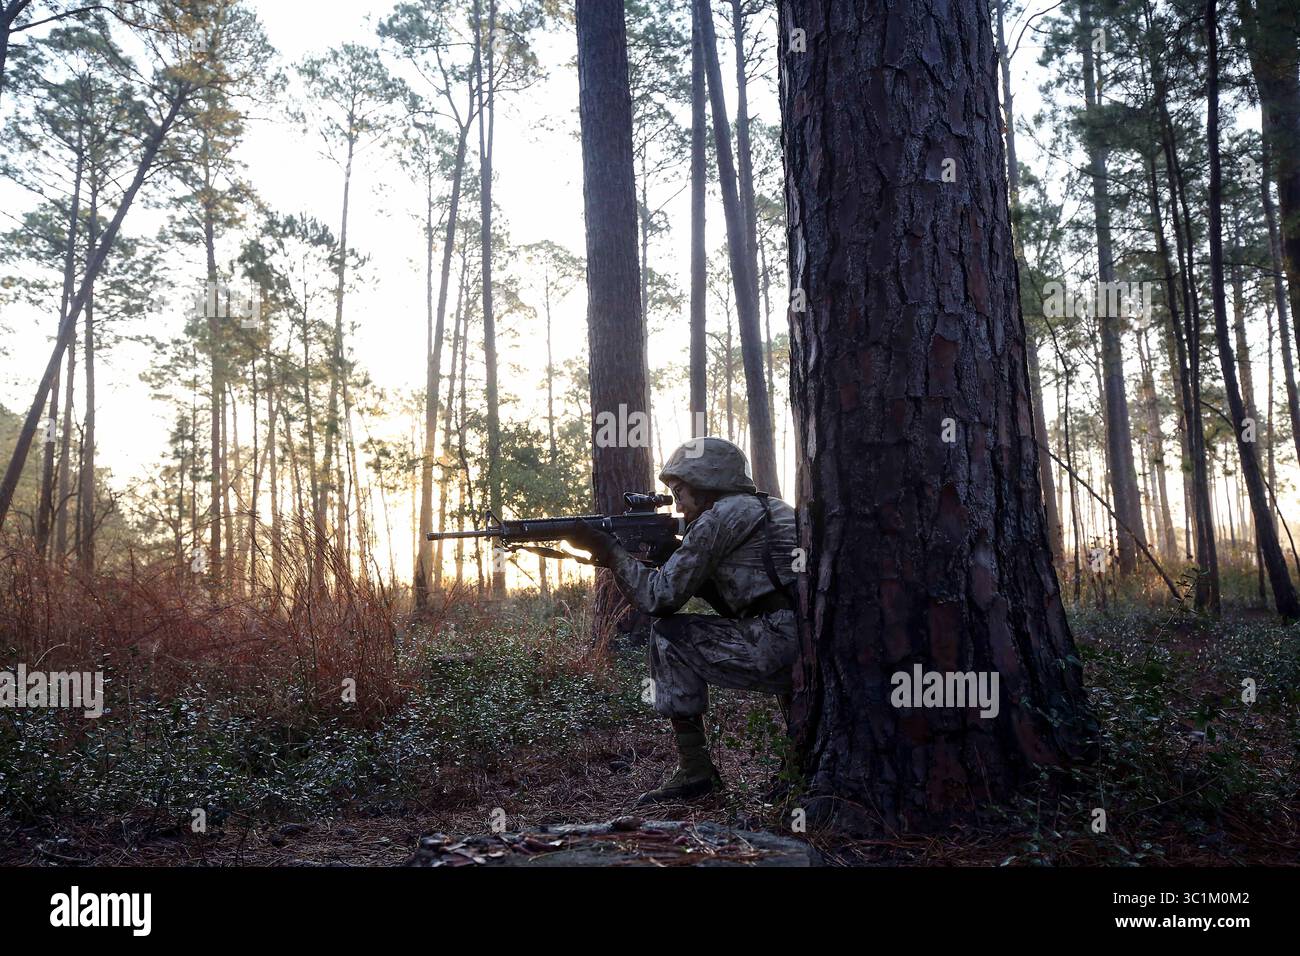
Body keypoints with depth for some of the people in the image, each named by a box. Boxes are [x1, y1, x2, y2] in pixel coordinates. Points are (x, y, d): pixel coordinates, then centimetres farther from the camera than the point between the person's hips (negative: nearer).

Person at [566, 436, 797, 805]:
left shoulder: (720, 515, -2)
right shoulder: (771, 509, 25)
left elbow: (660, 598, -2)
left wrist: (609, 549, 9)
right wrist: (661, 557, 21)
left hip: (784, 643, -9)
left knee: (669, 636, 2)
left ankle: (694, 770, 5)